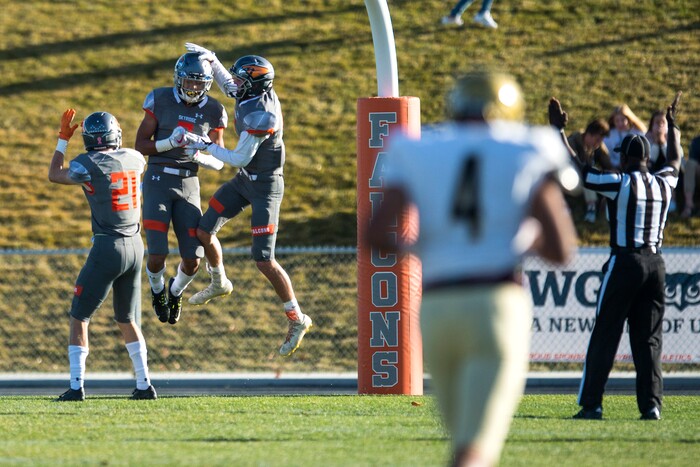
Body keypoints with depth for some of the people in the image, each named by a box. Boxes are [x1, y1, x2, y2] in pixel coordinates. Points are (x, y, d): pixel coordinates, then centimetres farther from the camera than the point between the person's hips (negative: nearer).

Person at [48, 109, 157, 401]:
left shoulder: (90, 164, -13)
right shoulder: (133, 158, 2)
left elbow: (54, 175, 7)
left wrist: (63, 139, 16)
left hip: (107, 247, -5)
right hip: (135, 246, 5)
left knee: (79, 316, 5)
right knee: (127, 319, 19)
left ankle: (76, 386, -2)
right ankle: (144, 385, 15)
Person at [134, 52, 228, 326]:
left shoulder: (213, 112, 1)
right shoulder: (160, 100, -6)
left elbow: (219, 163, 4)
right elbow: (140, 146, -4)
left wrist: (200, 157, -19)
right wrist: (170, 143, -22)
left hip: (188, 185, 3)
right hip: (157, 181, -3)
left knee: (193, 261, -4)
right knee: (157, 257, -12)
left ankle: (176, 291, 34)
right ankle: (157, 290, 26)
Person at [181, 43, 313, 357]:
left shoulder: (260, 116, -31)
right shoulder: (255, 93, -5)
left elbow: (240, 159, -24)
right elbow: (228, 86, 20)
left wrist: (205, 146, -14)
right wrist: (211, 60, 5)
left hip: (265, 186, -9)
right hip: (245, 180, 9)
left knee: (264, 261, -10)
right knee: (204, 231, 14)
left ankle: (297, 319, 2)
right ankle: (219, 283, 40)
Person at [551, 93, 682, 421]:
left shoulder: (618, 183, -8)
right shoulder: (664, 184, 8)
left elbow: (575, 166, -4)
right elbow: (675, 160, 30)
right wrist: (672, 124, 44)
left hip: (624, 264, -5)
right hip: (656, 265, 5)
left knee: (604, 336, 0)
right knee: (649, 339, 7)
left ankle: (591, 404, -1)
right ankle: (651, 404, -1)